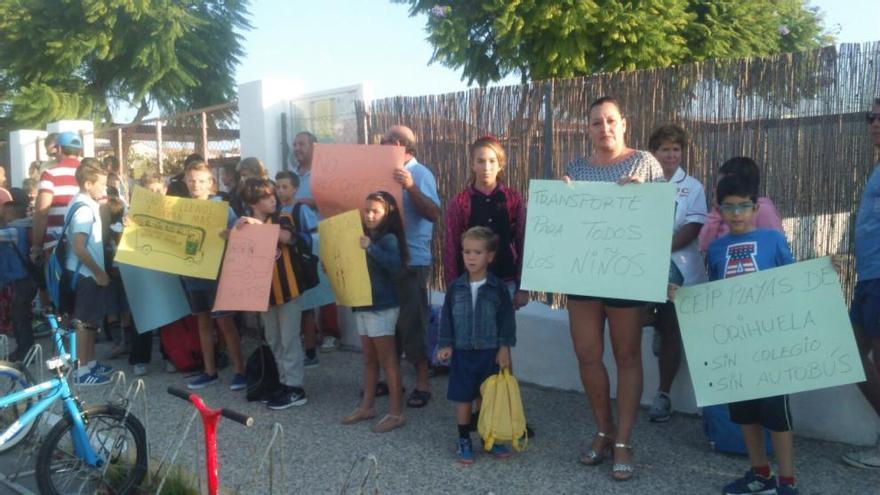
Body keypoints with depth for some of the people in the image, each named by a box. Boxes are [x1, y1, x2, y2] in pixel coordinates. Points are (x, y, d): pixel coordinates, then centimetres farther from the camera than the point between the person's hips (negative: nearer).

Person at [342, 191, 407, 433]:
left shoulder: (389, 238, -12)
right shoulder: (365, 237, 10)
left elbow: (396, 266, -29)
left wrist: (371, 248, -31)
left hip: (383, 307, -8)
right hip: (362, 305, 8)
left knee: (387, 360, -3)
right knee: (369, 359, 16)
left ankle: (396, 413, 2)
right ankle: (367, 406, 25)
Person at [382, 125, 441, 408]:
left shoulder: (419, 174, -11)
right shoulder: (392, 173, 11)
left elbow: (434, 214, -24)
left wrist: (411, 187, -35)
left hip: (412, 261, -8)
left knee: (412, 323, -1)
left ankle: (423, 383, 10)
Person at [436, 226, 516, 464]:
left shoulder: (499, 287, -5)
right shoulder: (456, 287, -1)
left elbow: (507, 319, -3)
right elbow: (447, 318, 4)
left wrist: (504, 347, -7)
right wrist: (446, 344, -3)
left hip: (490, 352, -1)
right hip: (462, 352, 1)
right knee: (463, 399, 7)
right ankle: (464, 441, 21)